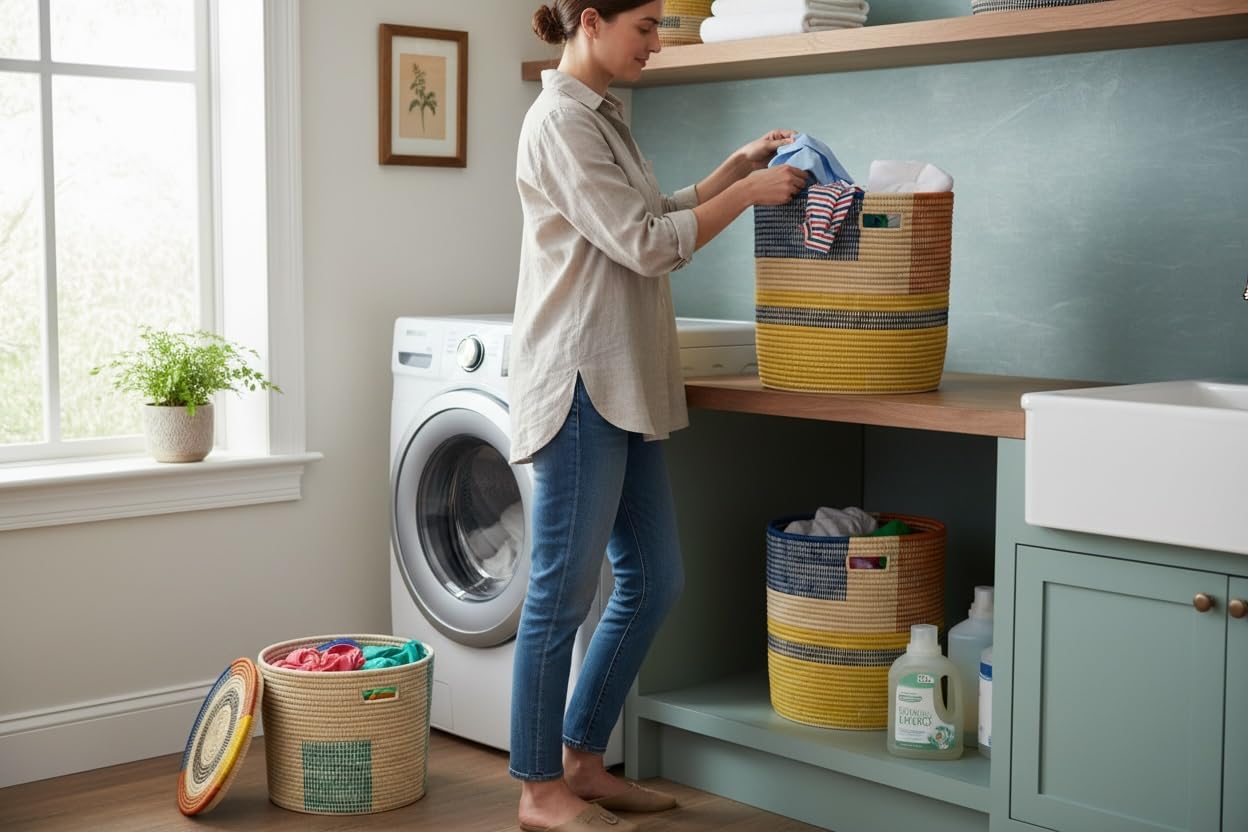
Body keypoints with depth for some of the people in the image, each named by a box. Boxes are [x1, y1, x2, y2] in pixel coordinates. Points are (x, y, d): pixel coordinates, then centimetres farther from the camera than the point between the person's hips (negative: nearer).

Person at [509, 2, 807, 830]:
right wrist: (748, 193, -8)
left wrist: (739, 164, 16)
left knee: (654, 581, 12)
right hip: (580, 385, -10)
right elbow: (644, 244, -16)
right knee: (564, 593, -2)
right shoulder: (561, 121, -13)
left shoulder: (602, 116, 17)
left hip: (625, 387, 10)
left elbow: (659, 219, 25)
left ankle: (582, 761, 24)